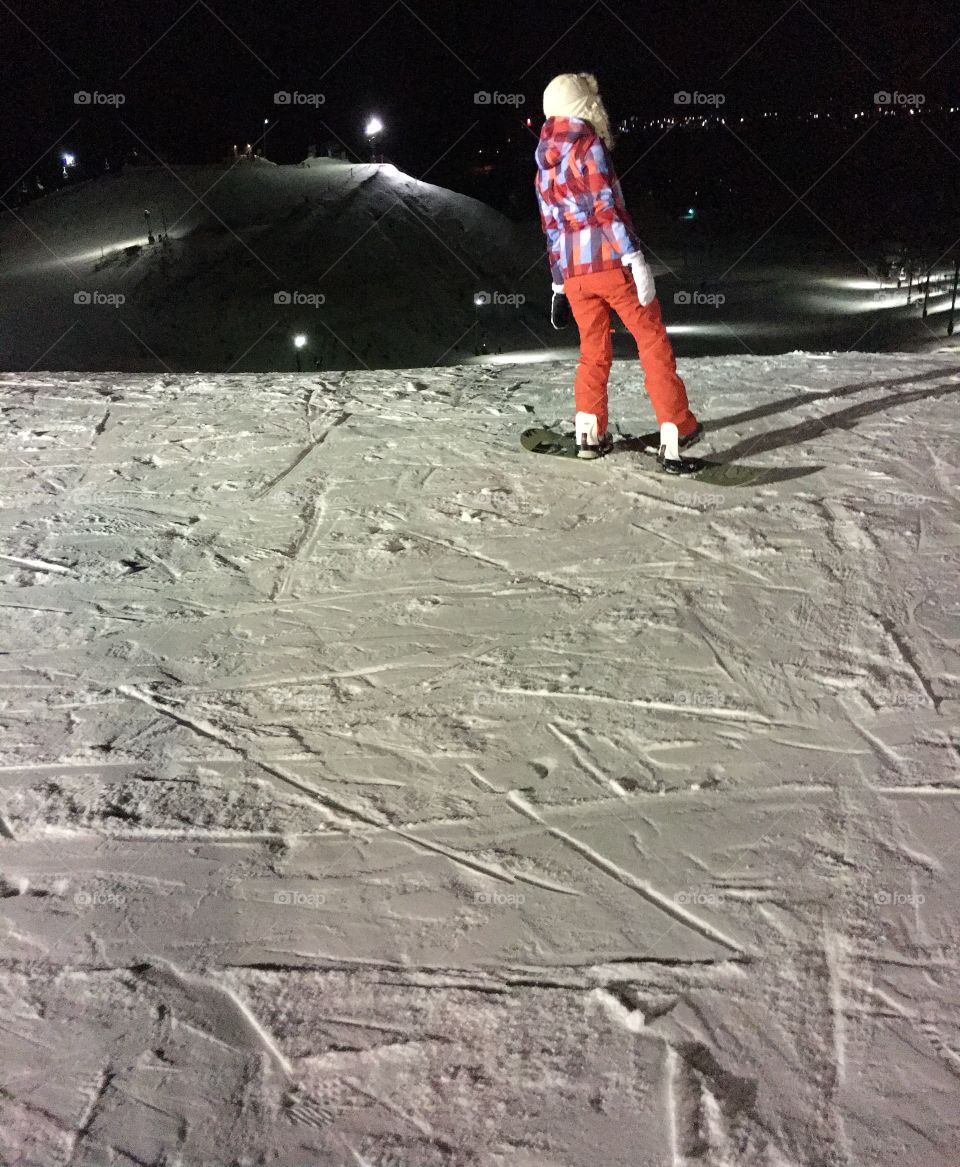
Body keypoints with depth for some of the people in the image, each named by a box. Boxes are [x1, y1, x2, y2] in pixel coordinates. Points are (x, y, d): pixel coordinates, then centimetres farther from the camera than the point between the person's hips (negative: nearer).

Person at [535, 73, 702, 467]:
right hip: (610, 261, -6)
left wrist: (558, 285, 24)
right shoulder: (587, 144, -4)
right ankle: (677, 432, -3)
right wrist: (635, 259, -17)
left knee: (593, 352, 16)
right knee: (653, 342, 0)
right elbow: (607, 208, -14)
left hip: (573, 272, 6)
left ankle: (589, 434, 10)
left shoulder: (544, 164, 17)